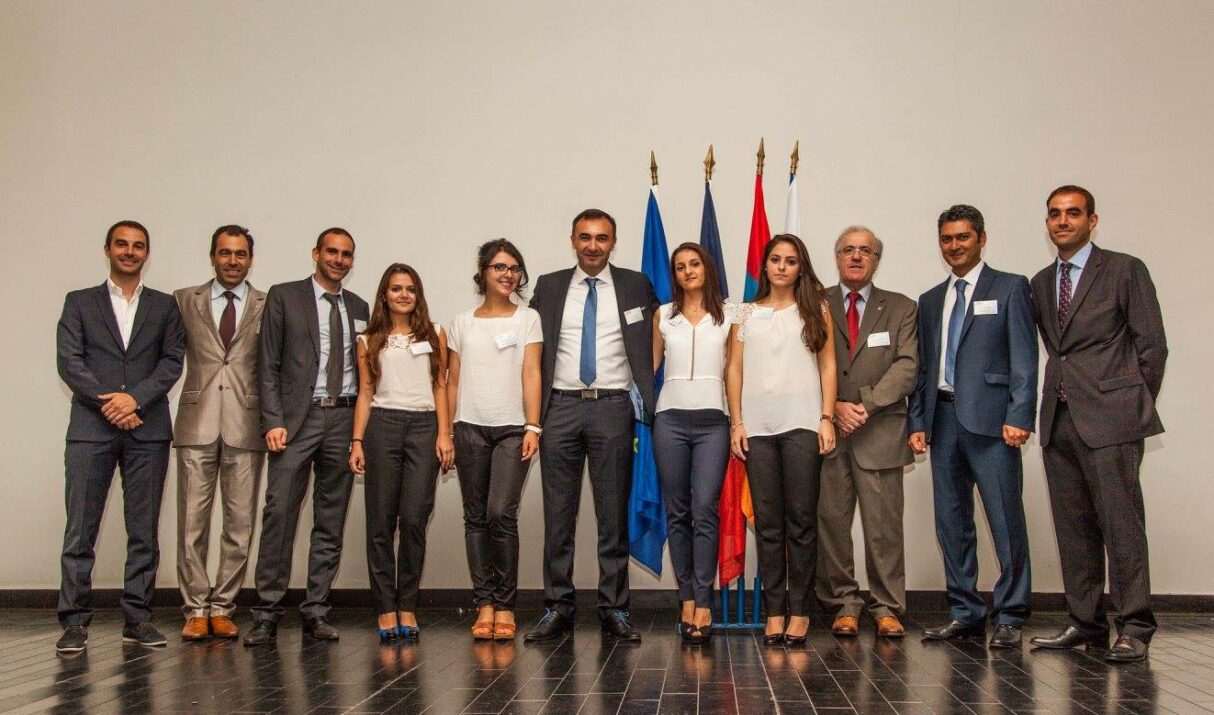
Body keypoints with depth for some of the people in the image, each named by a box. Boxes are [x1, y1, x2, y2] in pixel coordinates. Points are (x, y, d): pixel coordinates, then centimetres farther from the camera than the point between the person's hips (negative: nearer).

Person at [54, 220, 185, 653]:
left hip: (148, 428, 1)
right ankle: (74, 621, 3)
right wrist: (107, 403, -10)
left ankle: (137, 619, 10)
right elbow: (69, 361, 2)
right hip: (90, 427, -1)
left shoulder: (164, 306, 14)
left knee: (144, 531, 3)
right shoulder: (79, 303, 12)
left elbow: (172, 361, 3)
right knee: (80, 531, -3)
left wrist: (135, 398, -11)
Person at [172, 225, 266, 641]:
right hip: (198, 423, 0)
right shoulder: (184, 301, 11)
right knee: (192, 521, 1)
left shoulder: (268, 306, 9)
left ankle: (222, 608, 13)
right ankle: (195, 610, 11)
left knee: (240, 522, 3)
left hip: (245, 425, 0)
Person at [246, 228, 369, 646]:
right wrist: (273, 421, -9)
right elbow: (268, 366, 1)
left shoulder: (358, 308, 16)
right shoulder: (284, 297, 6)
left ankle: (316, 612, 12)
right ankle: (267, 614, -2)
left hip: (345, 419, 4)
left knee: (331, 522, 5)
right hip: (298, 418, -3)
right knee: (279, 513, -9)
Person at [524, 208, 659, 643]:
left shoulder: (636, 286, 8)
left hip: (613, 408, -1)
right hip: (560, 407, 1)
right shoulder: (548, 287, 11)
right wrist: (534, 413, 1)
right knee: (558, 514, 4)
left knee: (614, 516, 3)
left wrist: (645, 404, -2)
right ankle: (558, 608, 13)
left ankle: (614, 610, 11)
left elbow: (650, 344, 8)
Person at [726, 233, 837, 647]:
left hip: (802, 424, -2)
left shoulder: (815, 309, 10)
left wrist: (827, 418, -4)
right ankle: (773, 610, 10)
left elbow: (827, 366, 5)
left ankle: (799, 611, 7)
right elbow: (734, 370, 10)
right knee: (767, 523, 4)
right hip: (757, 427, 2)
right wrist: (736, 423, 2)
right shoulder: (746, 314, 14)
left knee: (801, 520, -1)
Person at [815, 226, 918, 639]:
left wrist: (866, 404, -13)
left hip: (880, 432, 0)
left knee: (884, 524, 0)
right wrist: (834, 407, -10)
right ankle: (843, 603, 13)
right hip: (826, 431, 0)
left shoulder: (901, 308, 12)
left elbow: (906, 367, 0)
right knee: (831, 521, 2)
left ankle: (887, 607, 11)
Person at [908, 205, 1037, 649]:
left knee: (1006, 520, -5)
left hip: (989, 418, -5)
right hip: (943, 419, 5)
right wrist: (917, 422, 8)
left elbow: (1024, 358, -4)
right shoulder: (930, 301, 19)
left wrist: (1019, 416, -14)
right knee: (951, 522, 8)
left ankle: (1009, 618, 5)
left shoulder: (1010, 288, 4)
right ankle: (965, 613, 17)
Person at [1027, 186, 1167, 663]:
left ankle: (1134, 628, 0)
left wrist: (1135, 408, 1)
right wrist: (1063, 393, 10)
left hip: (1108, 418, -6)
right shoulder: (1041, 283, 18)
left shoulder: (1125, 270, 1)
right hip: (1059, 420, 6)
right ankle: (1086, 624, 14)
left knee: (1121, 524, -7)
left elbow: (1152, 346, 0)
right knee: (1073, 529, 7)